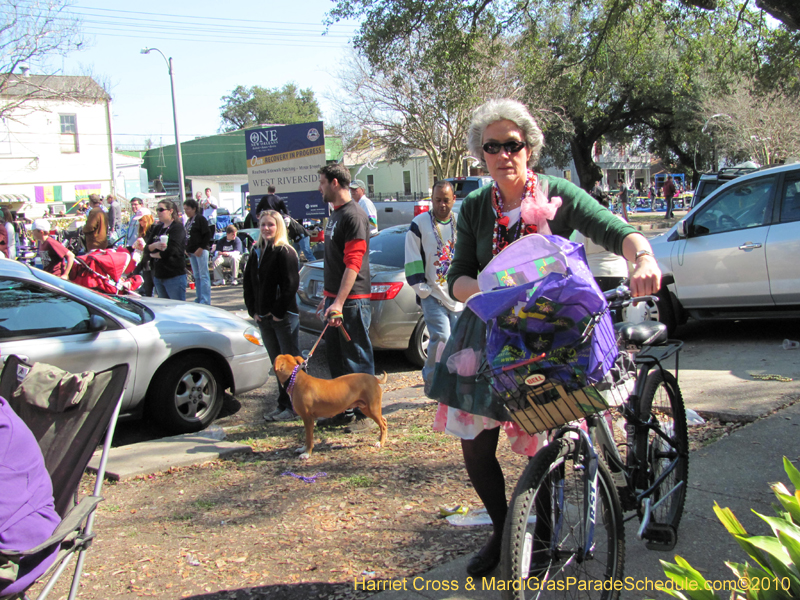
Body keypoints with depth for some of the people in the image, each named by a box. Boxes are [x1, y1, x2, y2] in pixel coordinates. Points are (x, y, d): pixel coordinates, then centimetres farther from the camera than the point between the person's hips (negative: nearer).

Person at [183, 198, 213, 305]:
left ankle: (205, 301, -5)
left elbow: (207, 235, -13)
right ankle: (199, 298, 18)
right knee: (196, 276, 12)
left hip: (201, 251, -8)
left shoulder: (200, 219, -9)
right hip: (192, 252, 8)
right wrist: (186, 249, 7)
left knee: (203, 276, -6)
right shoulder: (188, 221, 15)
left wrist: (201, 248, -17)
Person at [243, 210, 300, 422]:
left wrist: (278, 312, -15)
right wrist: (253, 310, 6)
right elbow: (247, 283, 15)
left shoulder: (285, 252, -10)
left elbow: (290, 284, -15)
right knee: (276, 363, 14)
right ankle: (283, 405, 22)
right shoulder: (256, 252, 12)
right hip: (263, 318, 7)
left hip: (284, 317, -7)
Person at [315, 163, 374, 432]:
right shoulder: (335, 215, 17)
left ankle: (364, 414, 7)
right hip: (335, 298, 10)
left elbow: (353, 263, -21)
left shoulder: (354, 216, -14)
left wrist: (339, 302, -26)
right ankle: (344, 411, 23)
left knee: (358, 359, -2)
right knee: (336, 356, 13)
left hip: (352, 299, -10)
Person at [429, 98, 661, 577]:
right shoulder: (475, 209, 6)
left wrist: (645, 258, -38)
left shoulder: (557, 194, -4)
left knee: (545, 445, -4)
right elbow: (458, 278, 1)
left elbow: (616, 232, -16)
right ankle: (502, 531, 26)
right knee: (475, 446, 0)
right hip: (488, 332, 3)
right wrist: (486, 291, -22)